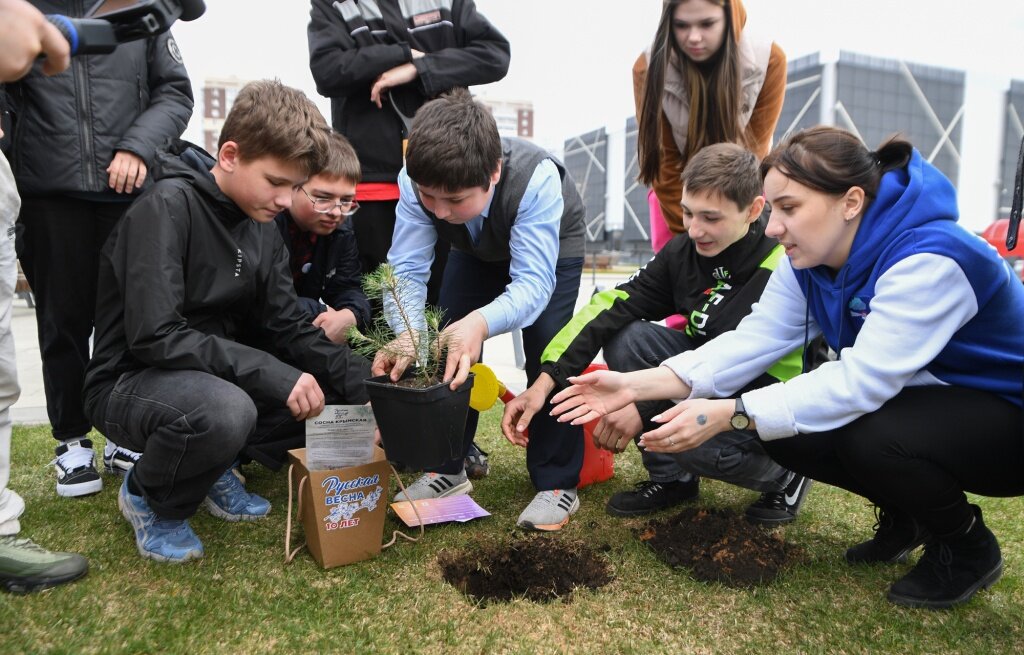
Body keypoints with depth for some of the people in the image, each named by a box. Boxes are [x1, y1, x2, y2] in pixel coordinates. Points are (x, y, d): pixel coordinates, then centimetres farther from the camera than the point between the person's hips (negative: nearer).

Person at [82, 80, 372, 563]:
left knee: (340, 392, -3)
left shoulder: (263, 226, 4)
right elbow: (153, 335, -28)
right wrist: (270, 374, -32)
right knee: (224, 409, -39)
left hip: (219, 374, 8)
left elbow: (287, 325, 0)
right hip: (129, 384, -7)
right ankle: (148, 495, -4)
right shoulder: (167, 206, -20)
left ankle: (211, 468, 10)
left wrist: (361, 381, -14)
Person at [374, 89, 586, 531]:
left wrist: (482, 323, -67)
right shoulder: (416, 180, -32)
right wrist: (407, 333, -53)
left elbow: (533, 281, -47)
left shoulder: (536, 179, -43)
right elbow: (407, 269, -33)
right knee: (445, 345, -5)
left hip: (551, 248, -3)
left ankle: (557, 482, -3)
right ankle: (447, 467, 13)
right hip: (477, 249, 4)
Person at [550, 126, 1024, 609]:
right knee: (785, 432, -14)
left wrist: (729, 413, -42)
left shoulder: (927, 261, -31)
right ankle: (904, 516, 13)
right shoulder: (809, 260, -7)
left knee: (872, 436, -34)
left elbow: (860, 381, -38)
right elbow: (753, 340, -17)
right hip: (901, 395, 7)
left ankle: (968, 547, -2)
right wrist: (635, 385, -27)